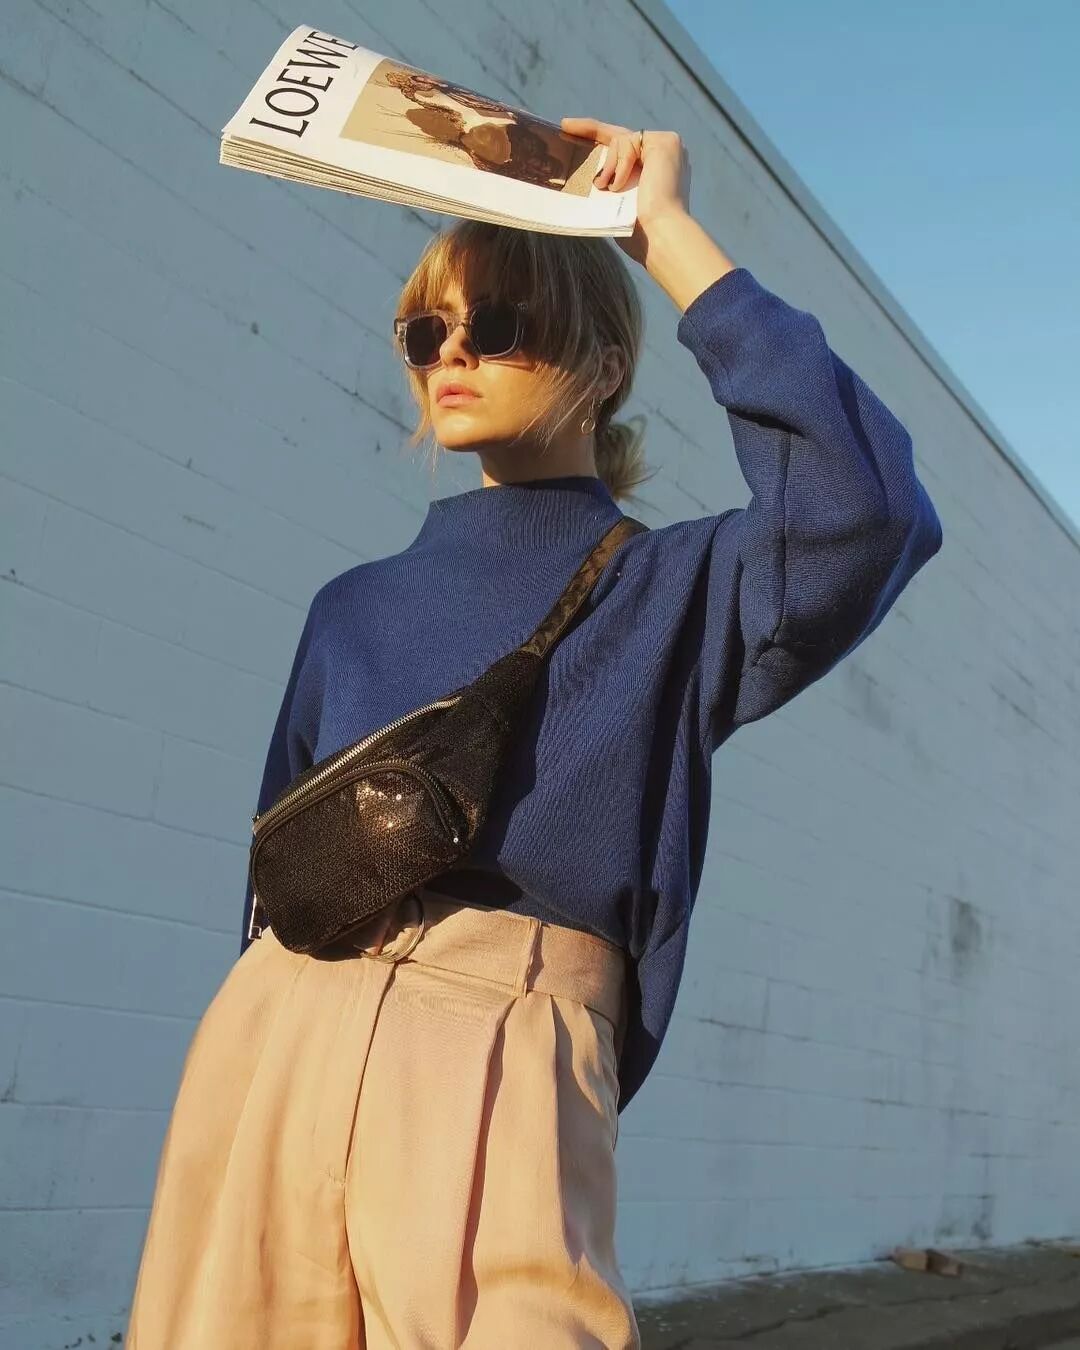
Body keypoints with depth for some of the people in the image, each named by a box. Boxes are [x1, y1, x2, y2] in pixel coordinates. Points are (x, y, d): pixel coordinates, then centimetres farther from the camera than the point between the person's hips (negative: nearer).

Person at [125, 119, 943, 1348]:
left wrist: (670, 236, -7)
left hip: (499, 1056, -4)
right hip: (271, 1034, 5)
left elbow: (863, 510, -15)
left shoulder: (675, 591, 5)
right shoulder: (355, 607, 19)